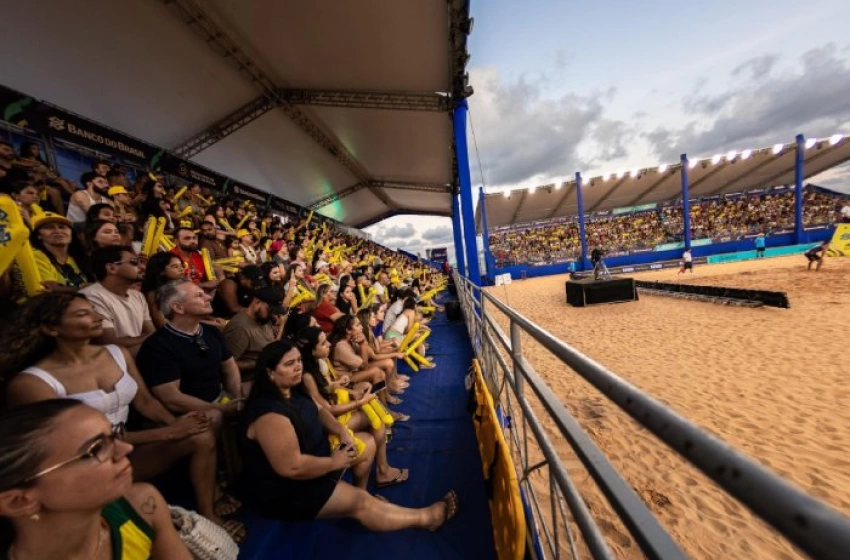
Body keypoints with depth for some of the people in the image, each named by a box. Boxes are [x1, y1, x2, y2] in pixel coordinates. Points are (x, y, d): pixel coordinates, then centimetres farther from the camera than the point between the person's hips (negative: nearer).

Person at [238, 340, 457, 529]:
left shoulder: (292, 390, -4)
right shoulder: (270, 414, -33)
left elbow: (317, 411, 8)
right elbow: (292, 467, -34)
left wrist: (342, 432, -8)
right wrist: (334, 462, -20)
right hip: (285, 490, -9)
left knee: (367, 442, 11)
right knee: (360, 503, -13)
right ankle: (425, 518, 2)